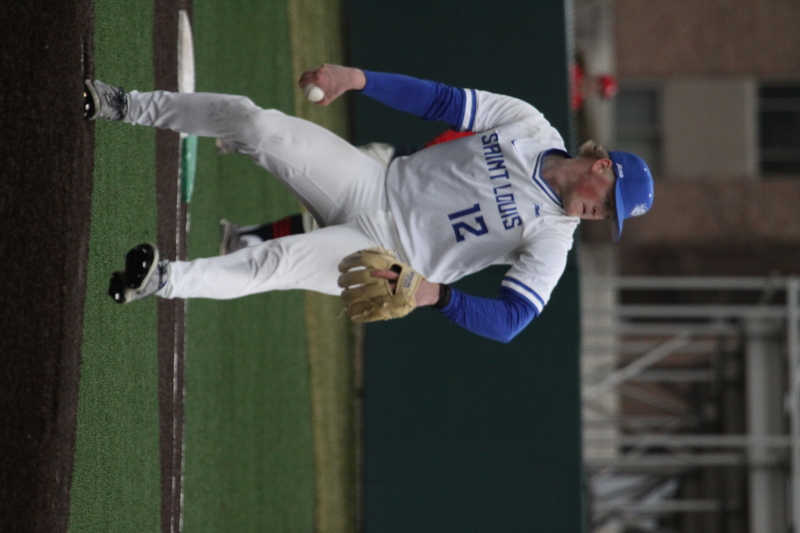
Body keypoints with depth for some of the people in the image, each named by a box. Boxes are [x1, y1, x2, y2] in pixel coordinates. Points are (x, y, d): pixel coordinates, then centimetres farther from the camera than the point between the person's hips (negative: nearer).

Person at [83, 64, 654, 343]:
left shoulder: (553, 237, -13)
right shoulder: (529, 125, -2)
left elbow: (510, 319, -22)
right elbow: (442, 101, 0)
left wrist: (434, 294, -37)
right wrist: (356, 78, -11)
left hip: (382, 258, -4)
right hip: (372, 182, 4)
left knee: (281, 261, -32)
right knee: (252, 121, -9)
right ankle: (123, 106, 4)